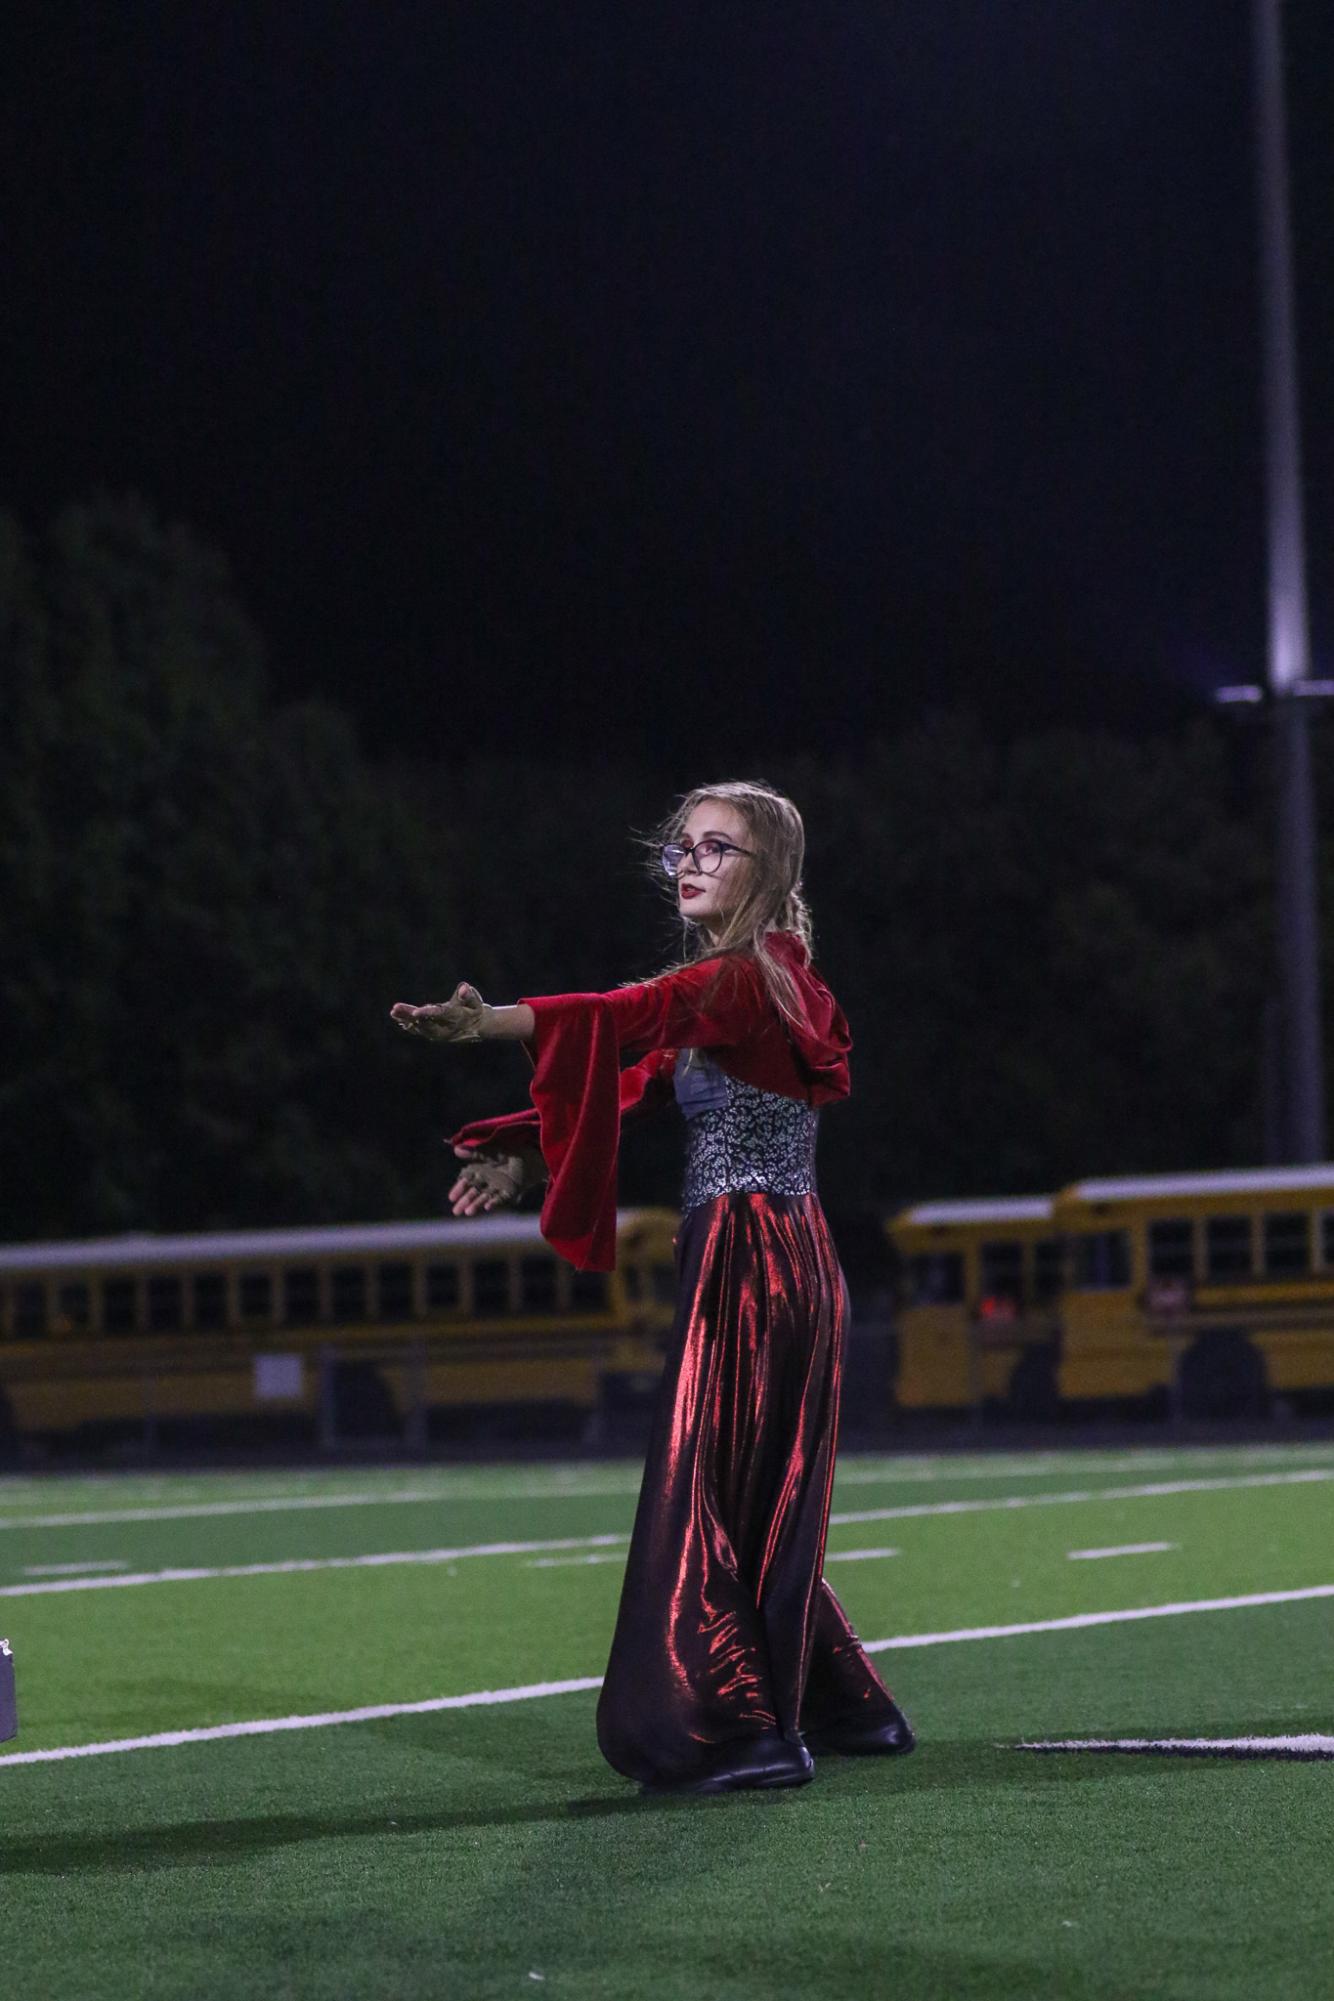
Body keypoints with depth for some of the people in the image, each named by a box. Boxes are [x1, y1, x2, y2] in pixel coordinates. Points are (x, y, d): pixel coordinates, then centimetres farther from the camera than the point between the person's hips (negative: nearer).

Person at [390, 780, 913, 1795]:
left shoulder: (754, 976, -12)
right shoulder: (733, 982, 18)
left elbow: (630, 1018, -27)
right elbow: (638, 1081, 13)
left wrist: (492, 1020, -39)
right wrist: (529, 1152, 1)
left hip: (756, 1266, -10)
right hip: (739, 1262, 10)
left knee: (710, 1492, -8)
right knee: (758, 1503, 15)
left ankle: (739, 1729, -8)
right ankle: (844, 1705, 24)